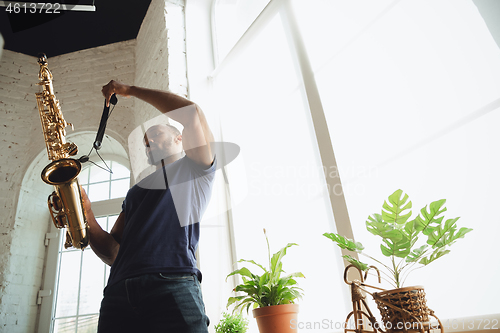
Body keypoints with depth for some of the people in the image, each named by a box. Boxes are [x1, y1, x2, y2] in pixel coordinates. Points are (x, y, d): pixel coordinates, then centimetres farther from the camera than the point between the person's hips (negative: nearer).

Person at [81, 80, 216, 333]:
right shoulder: (135, 191, 29)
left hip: (173, 287, -5)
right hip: (117, 296, 5)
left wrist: (130, 90, 8)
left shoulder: (194, 169, 15)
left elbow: (190, 111, -3)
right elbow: (113, 253, 21)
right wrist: (85, 214, 3)